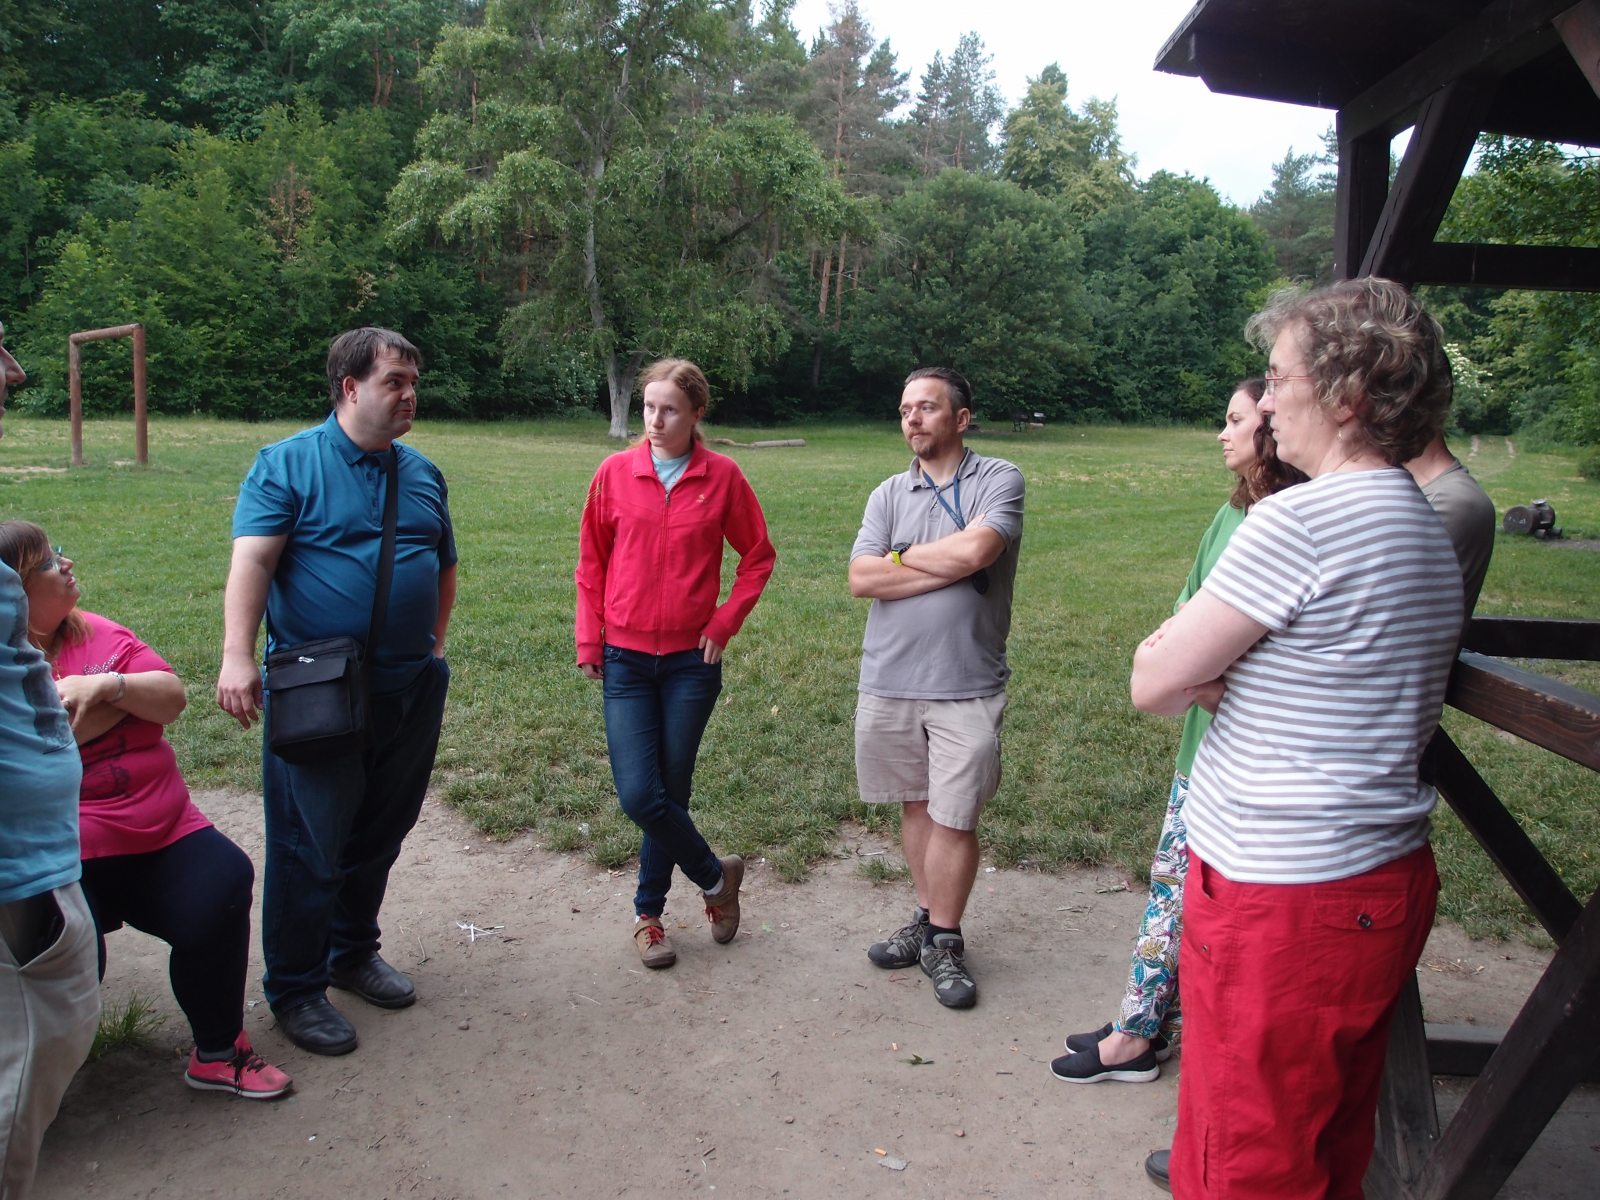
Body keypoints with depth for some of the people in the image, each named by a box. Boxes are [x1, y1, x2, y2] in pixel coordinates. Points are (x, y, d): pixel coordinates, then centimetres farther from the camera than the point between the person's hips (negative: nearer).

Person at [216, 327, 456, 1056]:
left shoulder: (422, 474, 11)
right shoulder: (288, 463, -5)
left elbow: (444, 567, 20)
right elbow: (252, 562, -16)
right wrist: (237, 657, -27)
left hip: (410, 689, 6)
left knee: (379, 835, 17)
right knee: (309, 846, 2)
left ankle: (353, 951, 37)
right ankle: (295, 990, 19)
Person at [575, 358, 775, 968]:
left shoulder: (722, 476, -3)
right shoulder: (615, 472, -1)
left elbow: (758, 555, 6)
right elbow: (591, 563, 7)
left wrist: (725, 622, -3)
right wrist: (588, 641, 3)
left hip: (691, 660, -1)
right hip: (626, 660, 1)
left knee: (670, 792, 6)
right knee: (639, 795, -7)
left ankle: (649, 912, 28)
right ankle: (716, 875, 19)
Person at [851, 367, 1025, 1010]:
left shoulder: (999, 479, -2)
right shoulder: (888, 494, 8)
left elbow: (975, 550, -20)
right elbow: (861, 578, -6)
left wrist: (903, 555, -5)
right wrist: (950, 566, -13)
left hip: (967, 686, -4)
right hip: (889, 682, 4)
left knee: (955, 818, 2)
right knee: (915, 805, 15)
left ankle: (943, 942, 19)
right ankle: (929, 919, 31)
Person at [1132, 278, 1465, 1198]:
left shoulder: (1303, 519, -20)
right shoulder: (1426, 528, 10)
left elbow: (1156, 685, -17)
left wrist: (1176, 660, 4)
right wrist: (1216, 671, -3)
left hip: (1284, 901, -9)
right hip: (1388, 881, 9)